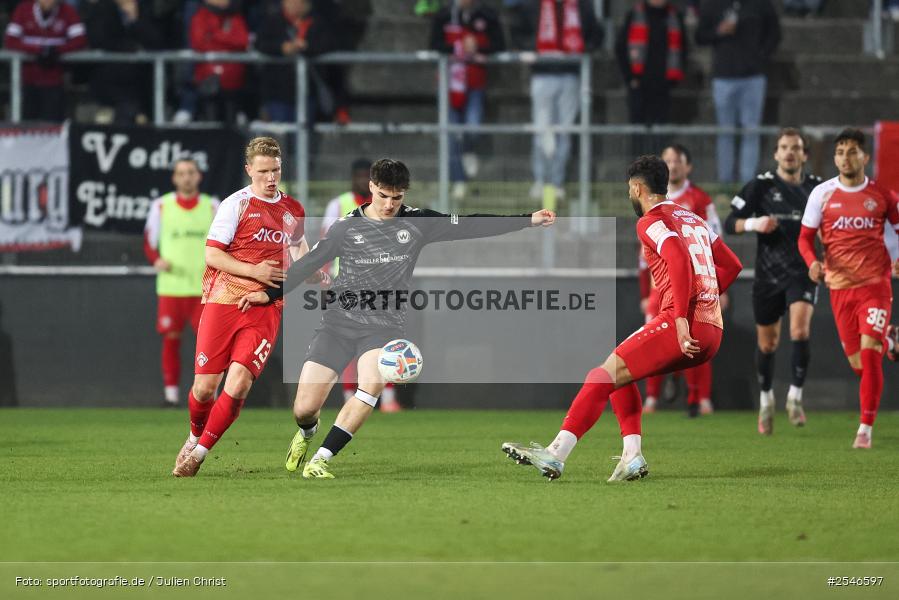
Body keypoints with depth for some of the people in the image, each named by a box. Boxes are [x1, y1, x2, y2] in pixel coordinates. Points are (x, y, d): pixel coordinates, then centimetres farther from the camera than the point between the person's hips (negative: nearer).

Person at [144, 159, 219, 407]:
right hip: (170, 286, 0)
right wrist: (157, 260, -11)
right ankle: (170, 393, 8)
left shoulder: (212, 206, 8)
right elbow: (149, 242, 9)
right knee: (170, 339, 1)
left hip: (203, 286, 0)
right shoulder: (161, 206, 5)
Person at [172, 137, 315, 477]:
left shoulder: (293, 211, 13)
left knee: (239, 382, -16)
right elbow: (212, 255, -7)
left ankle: (199, 453, -3)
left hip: (265, 309, 2)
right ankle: (196, 435, 30)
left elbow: (299, 245, 33)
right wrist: (254, 271, -15)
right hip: (223, 302, -2)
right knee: (205, 386, -2)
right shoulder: (236, 205, -2)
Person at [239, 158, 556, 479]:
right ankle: (307, 432, 36)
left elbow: (471, 226, 0)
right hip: (339, 321, 0)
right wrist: (271, 293, 3)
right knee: (304, 408, -5)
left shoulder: (417, 222, 2)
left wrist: (528, 220, -4)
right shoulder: (347, 226, 1)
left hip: (384, 324, 0)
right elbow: (309, 263, 9)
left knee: (372, 383, -32)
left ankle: (319, 460, -24)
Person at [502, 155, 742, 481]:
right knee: (620, 372, 20)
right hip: (713, 329, 9)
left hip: (684, 328, -9)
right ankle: (632, 456, 7)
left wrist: (682, 317, -24)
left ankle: (556, 453, -18)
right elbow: (733, 265, 27)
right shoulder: (694, 219, 24)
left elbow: (680, 261, -20)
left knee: (606, 374, -9)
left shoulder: (651, 222, -2)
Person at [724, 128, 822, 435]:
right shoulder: (761, 185, -4)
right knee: (767, 343, 9)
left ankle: (795, 395, -7)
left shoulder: (817, 187, 3)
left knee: (800, 331, -22)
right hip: (768, 274, 0)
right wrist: (753, 224, -23)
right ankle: (766, 399, 32)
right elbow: (730, 223, -5)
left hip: (803, 273, 0)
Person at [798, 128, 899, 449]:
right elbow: (805, 237, 7)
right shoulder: (822, 194, 2)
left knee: (869, 352, -16)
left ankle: (866, 428, -12)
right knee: (857, 363, 5)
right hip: (840, 287, 2)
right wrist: (813, 262, -14)